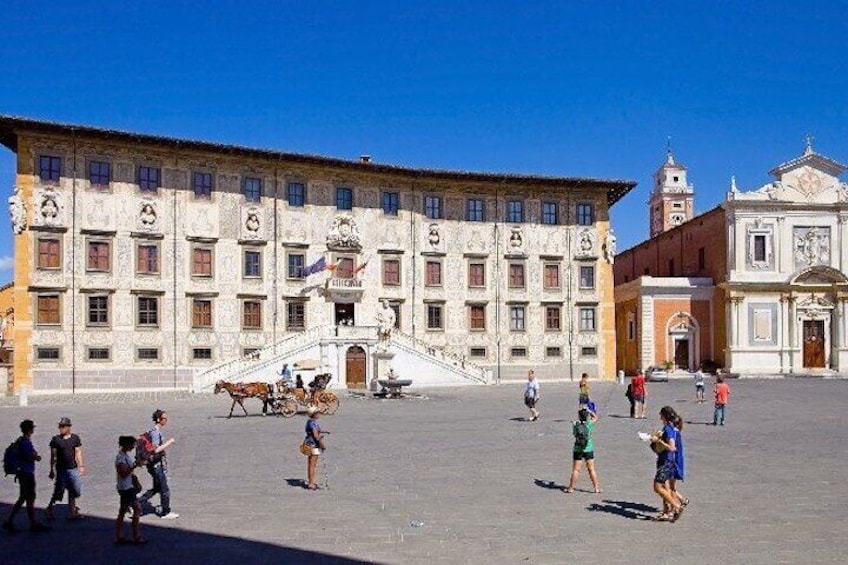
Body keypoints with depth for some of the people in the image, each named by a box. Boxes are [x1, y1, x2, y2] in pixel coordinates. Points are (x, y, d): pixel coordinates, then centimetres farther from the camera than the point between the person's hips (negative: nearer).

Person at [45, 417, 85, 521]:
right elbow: (53, 456, -1)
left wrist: (81, 466, 5)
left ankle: (72, 512, 17)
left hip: (73, 468, 3)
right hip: (61, 469, -3)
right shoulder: (56, 439, -4)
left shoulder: (75, 438, 3)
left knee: (72, 491, 8)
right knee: (59, 491, -1)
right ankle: (49, 508, 20)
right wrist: (52, 470, -3)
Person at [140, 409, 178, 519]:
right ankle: (166, 513, 11)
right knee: (164, 490, 1)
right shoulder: (155, 432, -20)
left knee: (156, 488, 18)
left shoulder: (157, 431, 11)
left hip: (159, 465, 10)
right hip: (157, 465, -10)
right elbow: (156, 449, -28)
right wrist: (169, 443, -21)